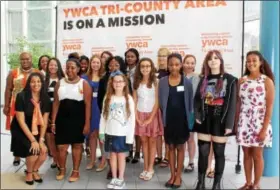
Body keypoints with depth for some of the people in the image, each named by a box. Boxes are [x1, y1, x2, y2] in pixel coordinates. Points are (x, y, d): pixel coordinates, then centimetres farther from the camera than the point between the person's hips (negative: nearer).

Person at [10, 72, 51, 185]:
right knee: (33, 152, -21)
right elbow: (21, 121, -18)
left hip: (36, 130, 4)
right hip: (20, 130, -4)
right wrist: (32, 140, -20)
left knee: (44, 152, -12)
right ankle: (29, 172, 13)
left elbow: (44, 121, -4)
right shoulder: (21, 97, -19)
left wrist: (41, 139, -11)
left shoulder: (45, 99, -7)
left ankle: (35, 170, 22)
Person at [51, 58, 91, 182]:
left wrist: (87, 123, -11)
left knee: (77, 145, 9)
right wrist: (53, 122, 3)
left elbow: (88, 105, -6)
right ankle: (62, 169, 28)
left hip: (78, 120, -3)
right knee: (61, 146, 6)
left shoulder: (84, 84, -4)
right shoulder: (60, 83, 7)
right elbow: (56, 103, 7)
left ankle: (76, 171, 24)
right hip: (62, 119, 3)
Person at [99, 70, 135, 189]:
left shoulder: (128, 99, -5)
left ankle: (120, 179, 20)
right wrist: (101, 132, 2)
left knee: (121, 155, 6)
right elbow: (103, 116, 4)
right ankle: (114, 178, 24)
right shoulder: (108, 98, 3)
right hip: (110, 133, 2)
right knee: (112, 155, 10)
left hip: (122, 134, -2)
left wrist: (130, 136, -9)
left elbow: (132, 118, -6)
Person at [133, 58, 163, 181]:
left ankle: (150, 169, 13)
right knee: (144, 141, 8)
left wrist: (150, 118, -12)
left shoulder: (155, 82, -5)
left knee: (152, 141, 4)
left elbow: (157, 101, -8)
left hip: (152, 114, -3)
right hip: (140, 115, 3)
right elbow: (134, 101, 3)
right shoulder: (137, 82, 4)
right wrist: (137, 117, -6)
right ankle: (145, 168, 18)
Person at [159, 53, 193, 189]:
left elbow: (190, 102, 0)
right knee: (171, 147, 12)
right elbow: (161, 101, 2)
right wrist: (164, 115, -2)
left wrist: (189, 118, -4)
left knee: (180, 147, 10)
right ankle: (172, 175, 24)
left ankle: (178, 176, 21)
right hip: (168, 119, 2)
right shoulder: (163, 82, -2)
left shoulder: (186, 82, -4)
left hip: (182, 119, -1)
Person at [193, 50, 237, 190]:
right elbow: (197, 99, 10)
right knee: (203, 152, 6)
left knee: (219, 153, 5)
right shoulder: (203, 79, 10)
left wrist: (229, 124, -11)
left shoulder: (230, 79, -1)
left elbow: (232, 103, -6)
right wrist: (197, 116, -4)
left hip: (220, 121, -3)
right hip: (204, 121, 3)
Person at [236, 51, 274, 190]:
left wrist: (264, 129, -12)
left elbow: (269, 107, -8)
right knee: (246, 154, 11)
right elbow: (238, 104, 7)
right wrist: (236, 123, 4)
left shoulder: (267, 81, -5)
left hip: (259, 123, -3)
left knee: (257, 155, 7)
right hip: (244, 123, 3)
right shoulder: (242, 81, 4)